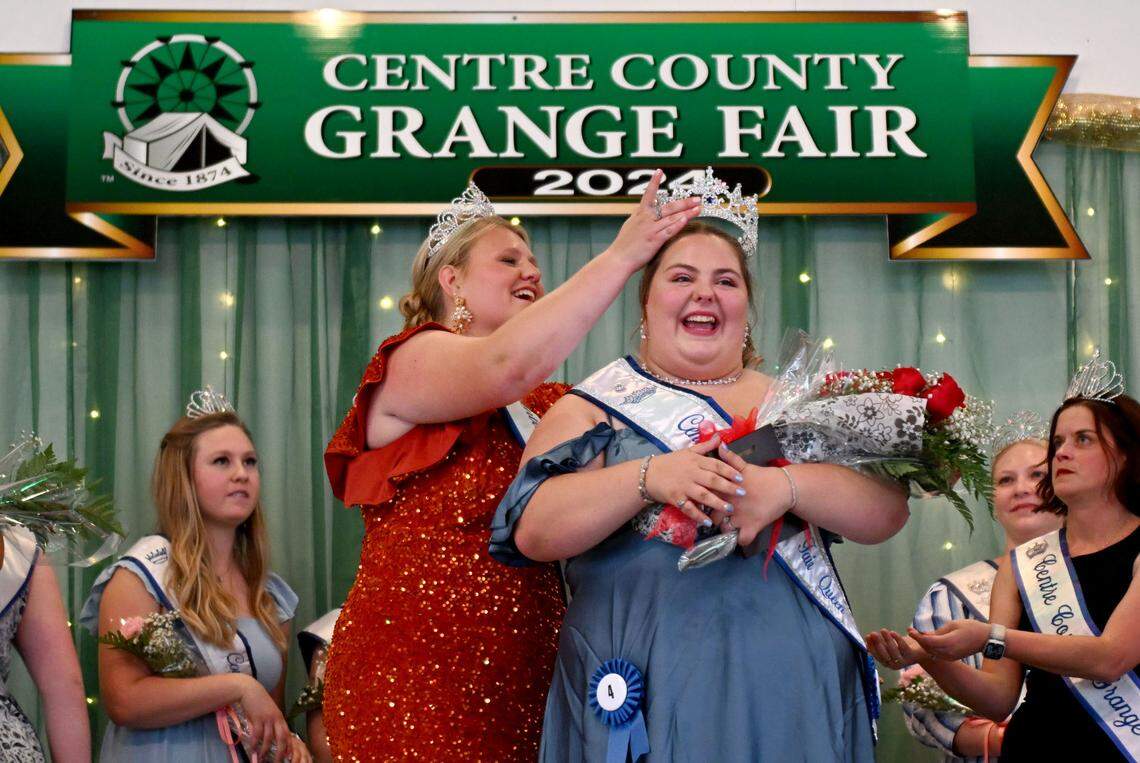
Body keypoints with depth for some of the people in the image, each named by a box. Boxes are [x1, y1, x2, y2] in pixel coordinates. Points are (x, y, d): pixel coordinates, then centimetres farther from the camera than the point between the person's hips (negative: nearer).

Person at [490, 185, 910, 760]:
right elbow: (532, 529, -7)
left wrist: (785, 486, -18)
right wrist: (648, 476, -21)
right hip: (645, 687, -2)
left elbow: (887, 509, 0)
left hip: (790, 688, 2)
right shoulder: (591, 409, 6)